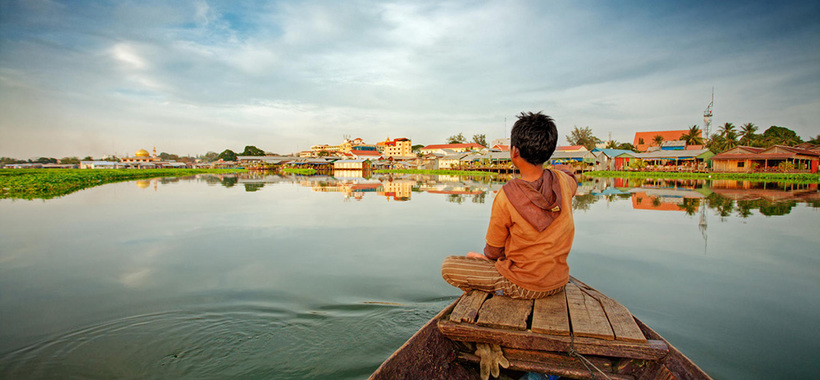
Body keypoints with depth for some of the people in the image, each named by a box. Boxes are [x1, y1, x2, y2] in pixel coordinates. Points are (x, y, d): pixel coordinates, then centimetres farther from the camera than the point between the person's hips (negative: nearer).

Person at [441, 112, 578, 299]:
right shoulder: (564, 182, -13)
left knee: (448, 266, 1)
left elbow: (493, 251, -8)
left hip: (524, 287, -6)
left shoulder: (507, 196, -25)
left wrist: (488, 255, 10)